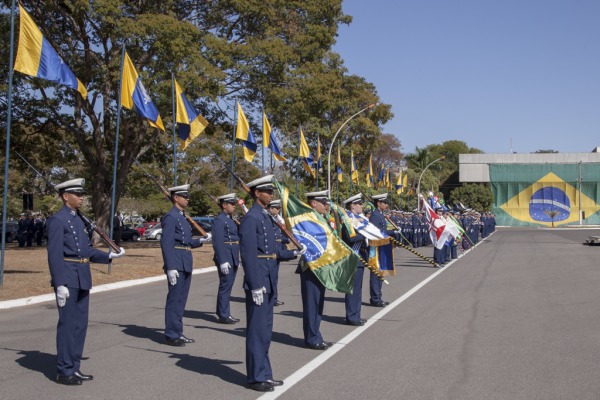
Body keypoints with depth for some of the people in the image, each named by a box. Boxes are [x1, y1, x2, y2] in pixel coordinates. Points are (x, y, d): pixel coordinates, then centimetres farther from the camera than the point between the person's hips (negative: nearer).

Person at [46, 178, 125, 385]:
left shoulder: (79, 220, 17)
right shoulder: (57, 220, -10)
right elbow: (54, 254, -15)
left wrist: (109, 255, 6)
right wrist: (60, 284, -20)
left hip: (82, 279, 8)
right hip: (67, 279, -8)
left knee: (80, 324, 11)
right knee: (68, 324, -3)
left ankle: (74, 367, 20)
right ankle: (64, 372, 4)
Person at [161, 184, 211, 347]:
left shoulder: (182, 217, 18)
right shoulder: (171, 217, -11)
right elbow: (166, 243, -18)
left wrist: (201, 241, 5)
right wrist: (170, 267, -22)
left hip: (186, 265, 9)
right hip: (176, 265, -9)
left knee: (181, 299, 13)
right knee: (174, 299, -3)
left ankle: (178, 333, 21)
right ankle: (171, 335, 4)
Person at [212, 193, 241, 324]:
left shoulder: (230, 220, 18)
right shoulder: (219, 220, -12)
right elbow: (217, 242, -19)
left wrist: (236, 260, 21)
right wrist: (222, 261, -23)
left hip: (233, 259, 9)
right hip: (226, 260, -9)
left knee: (227, 287, 13)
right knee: (225, 287, -4)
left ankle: (224, 314, 20)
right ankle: (223, 316, 2)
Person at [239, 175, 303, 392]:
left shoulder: (266, 217, 15)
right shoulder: (251, 218, -14)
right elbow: (248, 255, -19)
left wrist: (293, 253, 3)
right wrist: (255, 285, -22)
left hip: (269, 282, 9)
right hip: (258, 283, -9)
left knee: (265, 331, 15)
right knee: (257, 331, -1)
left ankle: (264, 373, 24)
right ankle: (256, 377, 8)